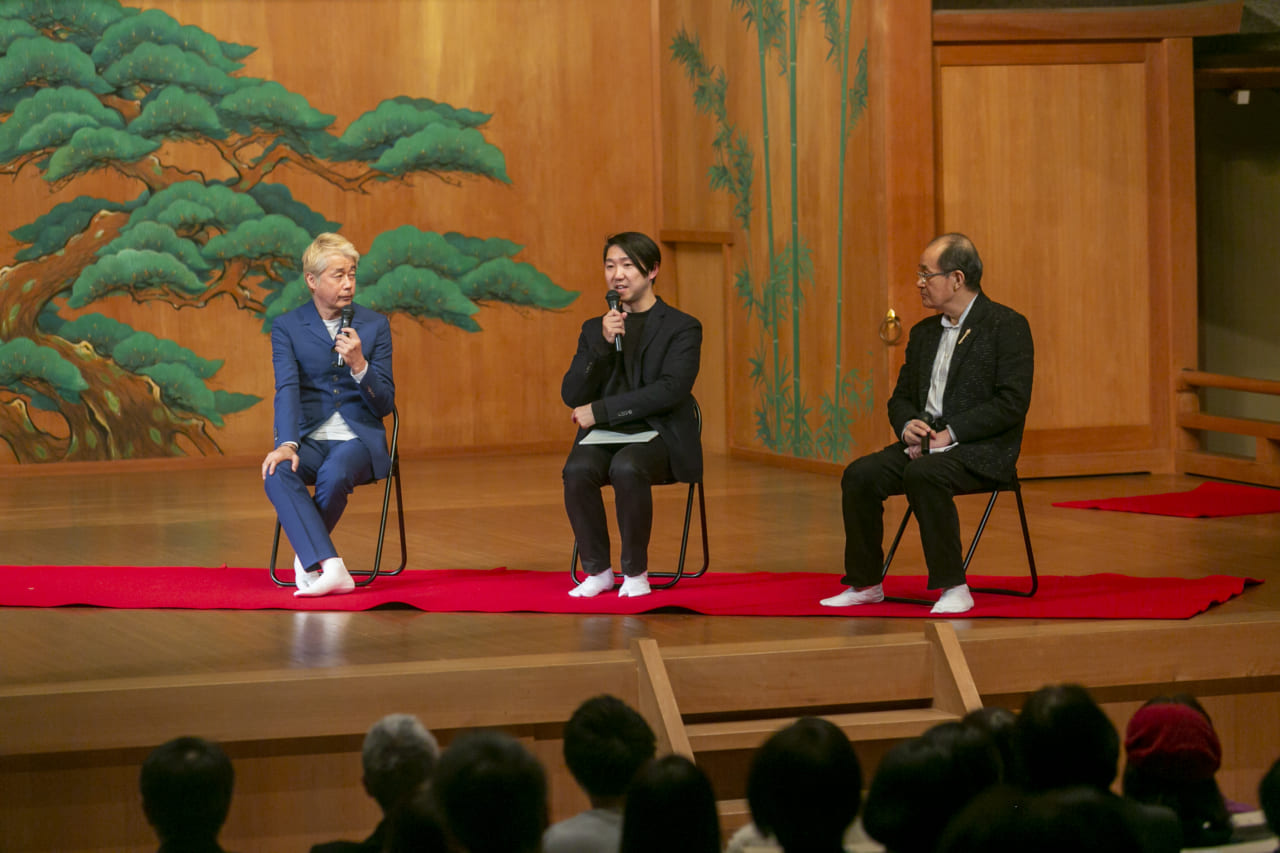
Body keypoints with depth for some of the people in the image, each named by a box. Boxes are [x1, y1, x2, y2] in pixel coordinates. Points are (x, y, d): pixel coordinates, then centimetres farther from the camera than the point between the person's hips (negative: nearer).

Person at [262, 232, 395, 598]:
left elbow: (384, 404, 3)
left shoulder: (375, 325, 6)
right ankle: (331, 568, -41)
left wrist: (359, 365, -16)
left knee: (334, 475, -35)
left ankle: (307, 556, -10)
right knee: (278, 473, -33)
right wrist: (287, 444, -27)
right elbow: (287, 390, -10)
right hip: (309, 439, 1)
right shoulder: (287, 328, 5)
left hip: (359, 438, 0)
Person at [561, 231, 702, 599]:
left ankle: (636, 572, -20)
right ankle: (597, 571, -14)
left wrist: (599, 410, -14)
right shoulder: (594, 329, 17)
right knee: (578, 469, -31)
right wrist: (604, 344, -9)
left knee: (626, 468, -37)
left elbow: (670, 391, -13)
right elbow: (572, 396, 5)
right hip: (603, 436, 4)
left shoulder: (682, 328, 3)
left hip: (657, 436, -4)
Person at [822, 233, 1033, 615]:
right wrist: (908, 426, -4)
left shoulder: (1007, 326, -6)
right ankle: (864, 583, -5)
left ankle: (953, 587, -28)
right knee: (860, 475, -17)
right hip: (925, 442, 7)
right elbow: (901, 397, 21)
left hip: (980, 450, -7)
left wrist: (950, 433, -19)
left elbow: (1012, 403, -15)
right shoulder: (924, 332, 18)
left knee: (923, 474, -35)